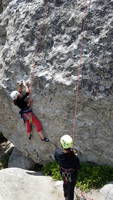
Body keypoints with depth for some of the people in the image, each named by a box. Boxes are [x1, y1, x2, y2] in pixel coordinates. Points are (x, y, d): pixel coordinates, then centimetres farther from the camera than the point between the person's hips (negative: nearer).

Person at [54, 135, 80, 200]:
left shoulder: (57, 152, -32)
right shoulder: (74, 158, -42)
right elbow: (78, 168, -20)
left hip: (63, 174, 5)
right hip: (72, 176, -4)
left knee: (65, 184, 36)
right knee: (71, 190, 23)